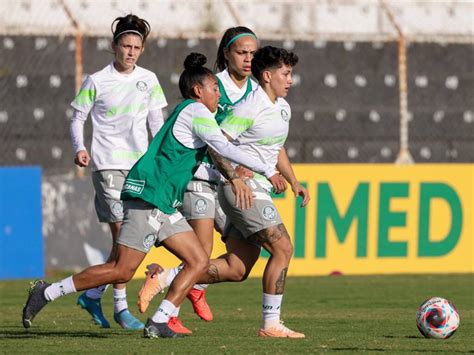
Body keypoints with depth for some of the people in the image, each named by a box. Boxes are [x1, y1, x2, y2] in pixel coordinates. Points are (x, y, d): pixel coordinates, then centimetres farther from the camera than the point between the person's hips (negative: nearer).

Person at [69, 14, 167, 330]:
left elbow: (156, 121, 14)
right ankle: (121, 306, -5)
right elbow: (78, 118, 3)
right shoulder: (97, 82, -3)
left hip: (140, 165, 5)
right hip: (108, 165, -5)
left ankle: (93, 295, 19)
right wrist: (80, 148, -13)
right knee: (123, 234, -12)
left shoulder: (148, 80, 8)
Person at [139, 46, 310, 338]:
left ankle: (166, 276, 6)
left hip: (255, 190, 9)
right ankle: (271, 324, -7)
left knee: (237, 269, 3)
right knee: (283, 248, -12)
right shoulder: (250, 107, -14)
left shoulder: (283, 107, 16)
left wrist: (294, 183, 24)